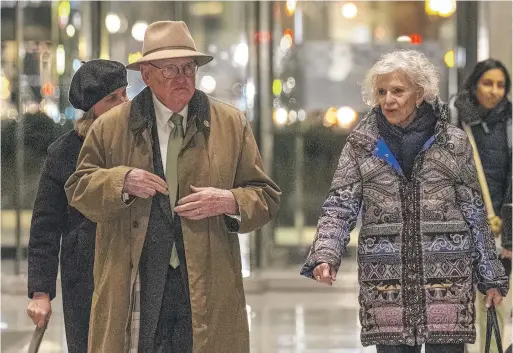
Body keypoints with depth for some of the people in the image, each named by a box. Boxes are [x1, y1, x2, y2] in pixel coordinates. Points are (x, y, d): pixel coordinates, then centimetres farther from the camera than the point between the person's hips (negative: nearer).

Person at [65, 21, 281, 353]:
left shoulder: (232, 124, 9)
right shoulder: (111, 127, 8)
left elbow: (266, 196, 11)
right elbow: (78, 188, 10)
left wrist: (230, 201, -10)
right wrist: (122, 181, -9)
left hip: (208, 285, 1)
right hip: (134, 283, 0)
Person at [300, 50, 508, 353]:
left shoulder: (454, 143, 5)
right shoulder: (361, 144, 6)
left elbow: (475, 212, 9)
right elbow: (340, 207, 1)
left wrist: (491, 276, 9)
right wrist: (325, 256, -16)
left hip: (447, 275, 0)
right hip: (385, 279, 1)